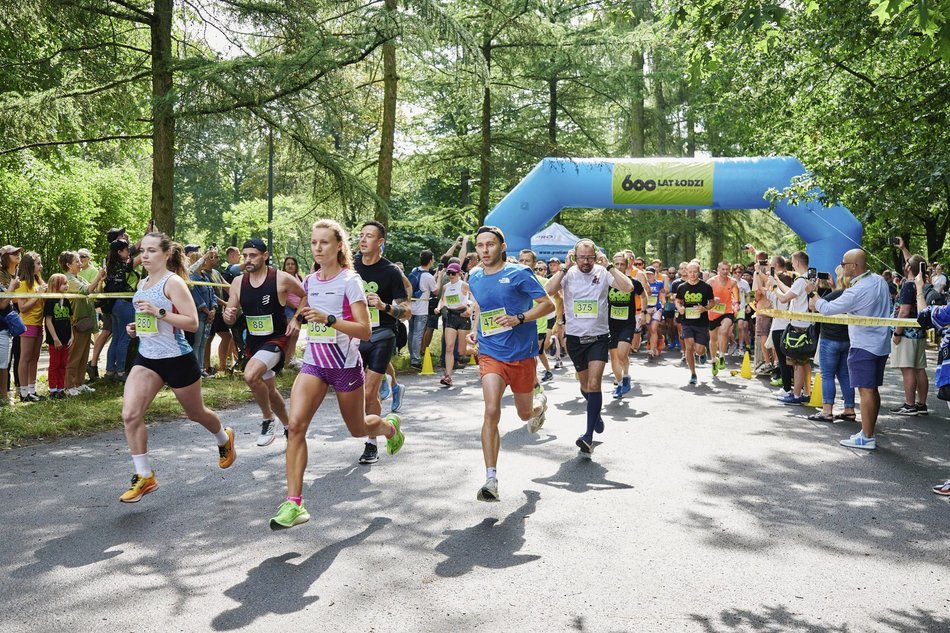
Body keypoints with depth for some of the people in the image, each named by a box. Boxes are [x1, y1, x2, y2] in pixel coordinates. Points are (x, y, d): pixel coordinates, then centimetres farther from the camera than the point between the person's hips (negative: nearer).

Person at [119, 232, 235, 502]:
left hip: (177, 359, -6)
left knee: (196, 413, 14)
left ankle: (224, 439, 47)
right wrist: (135, 327, 4)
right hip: (146, 359, 6)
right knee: (130, 415, -12)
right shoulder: (142, 284, 8)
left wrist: (159, 312, -29)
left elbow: (192, 322, -21)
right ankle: (144, 477, 0)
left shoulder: (173, 282, -14)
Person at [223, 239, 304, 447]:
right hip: (253, 342, 6)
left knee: (250, 375, -29)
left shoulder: (282, 278, -14)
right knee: (269, 391, 18)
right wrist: (228, 315, -19)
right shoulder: (238, 282, -1)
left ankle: (267, 420, -8)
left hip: (276, 339, -6)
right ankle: (288, 426, 41)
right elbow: (230, 319, 3)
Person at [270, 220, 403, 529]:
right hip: (313, 363, 4)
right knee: (296, 424, -17)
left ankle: (390, 426, 51)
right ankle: (294, 503, -15)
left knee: (358, 429, 14)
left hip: (345, 365, -4)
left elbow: (365, 331, -19)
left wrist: (328, 319, -29)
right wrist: (298, 317, 9)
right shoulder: (309, 281, 4)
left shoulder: (350, 281, -12)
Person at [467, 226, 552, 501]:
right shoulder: (474, 278, 6)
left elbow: (547, 304, -9)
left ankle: (541, 404, 55)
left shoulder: (519, 273, -10)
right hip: (490, 353, 2)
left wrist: (519, 318, -23)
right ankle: (491, 480, -14)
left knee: (525, 413, 14)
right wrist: (475, 330, 8)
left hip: (521, 354, -2)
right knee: (491, 411, -17)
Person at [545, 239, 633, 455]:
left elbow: (628, 287, -19)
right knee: (584, 384, 17)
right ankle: (596, 412, 48)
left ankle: (588, 436, -13)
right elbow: (548, 290, -20)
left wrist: (608, 266, -19)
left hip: (598, 337, -2)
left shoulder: (603, 273, -5)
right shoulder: (569, 274, -4)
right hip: (575, 338, 2)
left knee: (594, 384, -15)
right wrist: (565, 267, -21)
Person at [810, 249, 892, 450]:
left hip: (864, 345, -9)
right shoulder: (880, 280, 6)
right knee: (873, 390, 13)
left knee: (866, 390, -7)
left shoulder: (856, 291, -22)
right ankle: (869, 432, 20)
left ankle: (866, 438, -5)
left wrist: (814, 298, 8)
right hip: (881, 344, 9)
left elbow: (829, 308, -14)